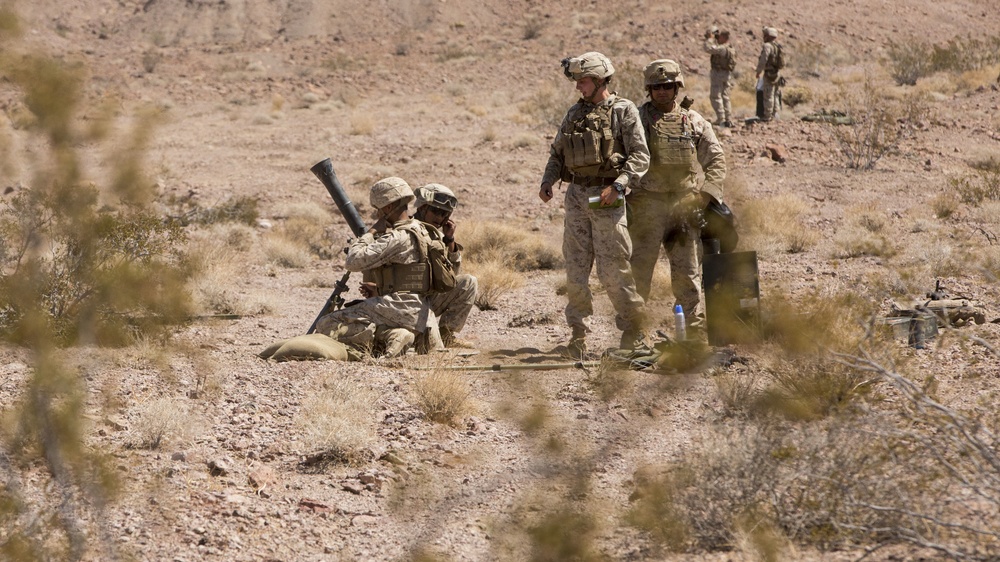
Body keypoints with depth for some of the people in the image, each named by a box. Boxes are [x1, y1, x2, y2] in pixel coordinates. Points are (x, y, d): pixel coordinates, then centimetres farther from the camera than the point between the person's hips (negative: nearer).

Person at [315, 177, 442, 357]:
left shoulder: (398, 238, -17)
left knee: (326, 326, -10)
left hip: (398, 307, -10)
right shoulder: (419, 230, 14)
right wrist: (379, 290, 13)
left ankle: (389, 335, -20)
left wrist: (372, 231, -5)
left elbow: (353, 261, -18)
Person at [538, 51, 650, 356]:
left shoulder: (624, 111, -4)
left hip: (606, 198, -5)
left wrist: (618, 185, -20)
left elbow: (640, 156, -9)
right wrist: (547, 181, 2)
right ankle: (579, 332, 10)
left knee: (613, 270, -4)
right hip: (576, 196, 5)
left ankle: (633, 328, 11)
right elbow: (557, 152, 20)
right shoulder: (575, 113, 14)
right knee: (575, 268, 4)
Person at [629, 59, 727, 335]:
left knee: (688, 271, 5)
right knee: (639, 269, -3)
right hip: (647, 206, -2)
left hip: (685, 205, 2)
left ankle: (696, 326, 11)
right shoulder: (636, 119, 3)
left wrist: (707, 194, 0)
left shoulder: (694, 122, 10)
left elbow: (717, 159, 12)